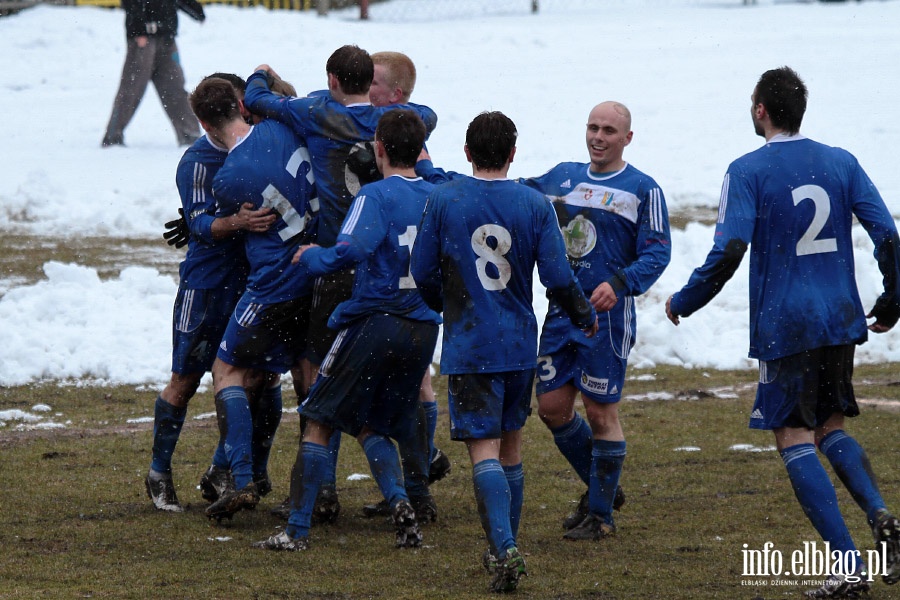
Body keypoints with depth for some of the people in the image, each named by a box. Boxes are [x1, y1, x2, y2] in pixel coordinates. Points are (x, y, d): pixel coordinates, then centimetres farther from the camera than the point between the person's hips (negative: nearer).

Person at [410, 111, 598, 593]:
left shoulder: (442, 201, -5)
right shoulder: (536, 205, -1)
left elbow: (423, 273, 0)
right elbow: (557, 278, -4)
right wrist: (584, 317, 15)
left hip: (468, 348, -3)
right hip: (520, 345, 3)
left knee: (484, 450, -7)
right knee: (510, 446, 17)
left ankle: (505, 549, -23)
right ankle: (505, 548, 26)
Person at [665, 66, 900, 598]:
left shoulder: (748, 172, -8)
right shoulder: (841, 163, 6)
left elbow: (728, 253, -16)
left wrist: (683, 304, -1)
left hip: (784, 327, -5)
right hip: (841, 321, 5)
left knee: (795, 442, 0)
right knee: (832, 429, 21)